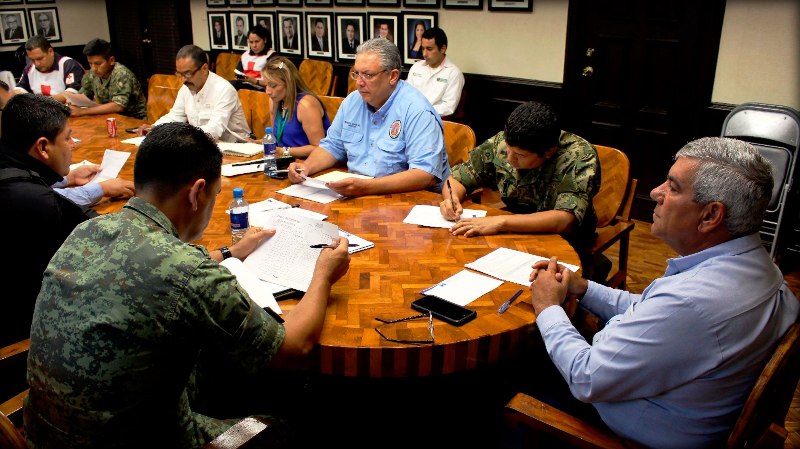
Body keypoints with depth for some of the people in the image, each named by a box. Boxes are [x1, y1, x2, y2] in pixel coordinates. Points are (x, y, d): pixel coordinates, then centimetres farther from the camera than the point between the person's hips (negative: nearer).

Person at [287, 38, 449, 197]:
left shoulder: (417, 111, -15)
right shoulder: (352, 101, 10)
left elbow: (426, 175, -25)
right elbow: (331, 147, 21)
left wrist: (367, 187, -33)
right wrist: (306, 167, -1)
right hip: (353, 194, 8)